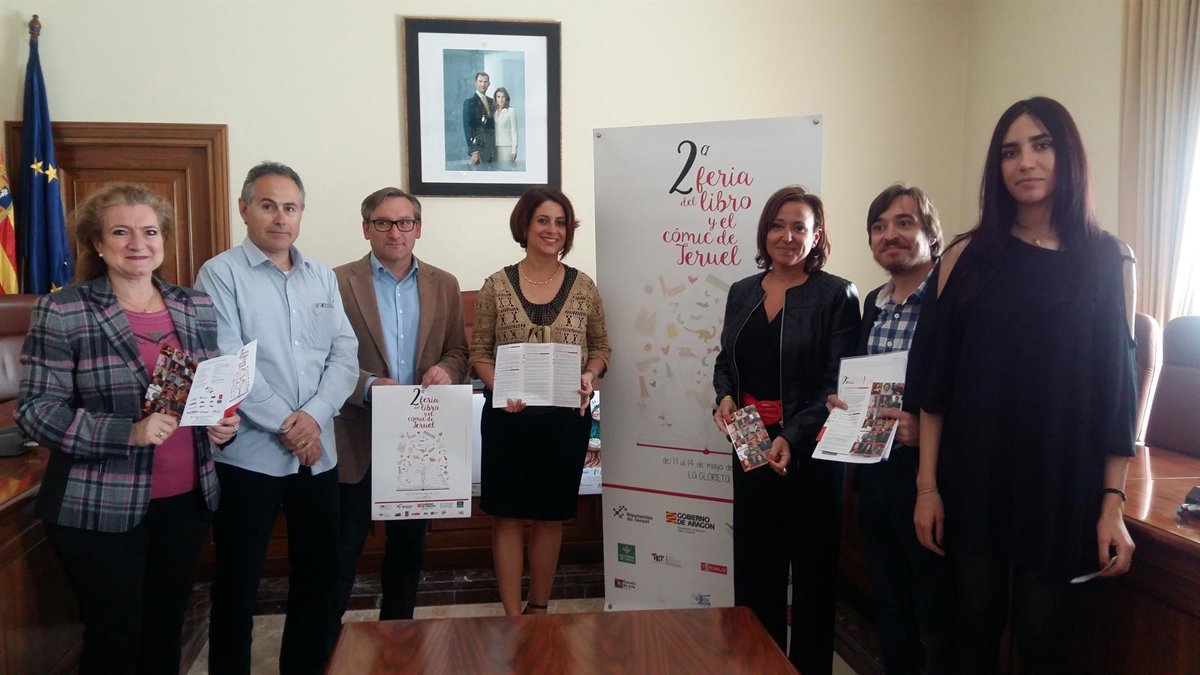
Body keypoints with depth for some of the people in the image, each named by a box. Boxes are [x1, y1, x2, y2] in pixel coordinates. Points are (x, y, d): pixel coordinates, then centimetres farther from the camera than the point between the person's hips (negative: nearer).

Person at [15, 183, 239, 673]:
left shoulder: (197, 308, 6)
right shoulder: (61, 312, -9)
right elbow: (35, 410, -12)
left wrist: (225, 421, -6)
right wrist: (127, 433, -24)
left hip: (187, 499, 5)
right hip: (99, 508, -4)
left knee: (167, 628, 18)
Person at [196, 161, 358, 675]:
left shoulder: (321, 276, 10)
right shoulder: (221, 274, -4)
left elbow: (345, 354, 3)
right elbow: (227, 364, -13)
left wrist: (315, 415, -12)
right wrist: (285, 425, -15)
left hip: (318, 451, 5)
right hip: (249, 453, -5)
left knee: (320, 572, 13)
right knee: (238, 580, 6)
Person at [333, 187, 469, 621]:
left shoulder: (444, 285, 7)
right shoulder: (339, 283, -4)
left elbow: (458, 352, 10)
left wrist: (446, 369, -12)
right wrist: (368, 385, -22)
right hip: (358, 440, -3)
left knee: (409, 545, 16)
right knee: (343, 548, 6)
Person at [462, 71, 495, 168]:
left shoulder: (491, 101, 15)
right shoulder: (470, 101, -6)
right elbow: (467, 127, -12)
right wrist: (474, 151, -19)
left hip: (491, 148, 6)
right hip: (477, 147, -6)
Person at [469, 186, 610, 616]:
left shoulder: (584, 287, 3)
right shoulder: (497, 286, -1)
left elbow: (600, 347, 10)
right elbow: (479, 352, 0)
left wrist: (590, 375, -10)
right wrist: (499, 386, -18)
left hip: (566, 416, 1)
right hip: (508, 415, -1)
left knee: (551, 515, 12)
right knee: (508, 514, 5)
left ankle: (539, 608, 28)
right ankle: (513, 616, 17)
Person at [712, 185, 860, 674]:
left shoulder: (837, 295, -7)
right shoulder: (742, 292, 9)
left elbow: (839, 385, -13)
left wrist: (791, 438, -24)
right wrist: (724, 397, -4)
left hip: (810, 451, -5)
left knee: (812, 568, 7)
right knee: (754, 565, 12)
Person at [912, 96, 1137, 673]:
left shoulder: (1109, 259, 0)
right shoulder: (967, 257, 1)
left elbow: (1118, 386, 0)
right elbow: (937, 379, 0)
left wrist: (1113, 503, -3)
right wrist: (927, 485, -4)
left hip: (1061, 480, 0)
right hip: (973, 475, 1)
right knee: (976, 621, 10)